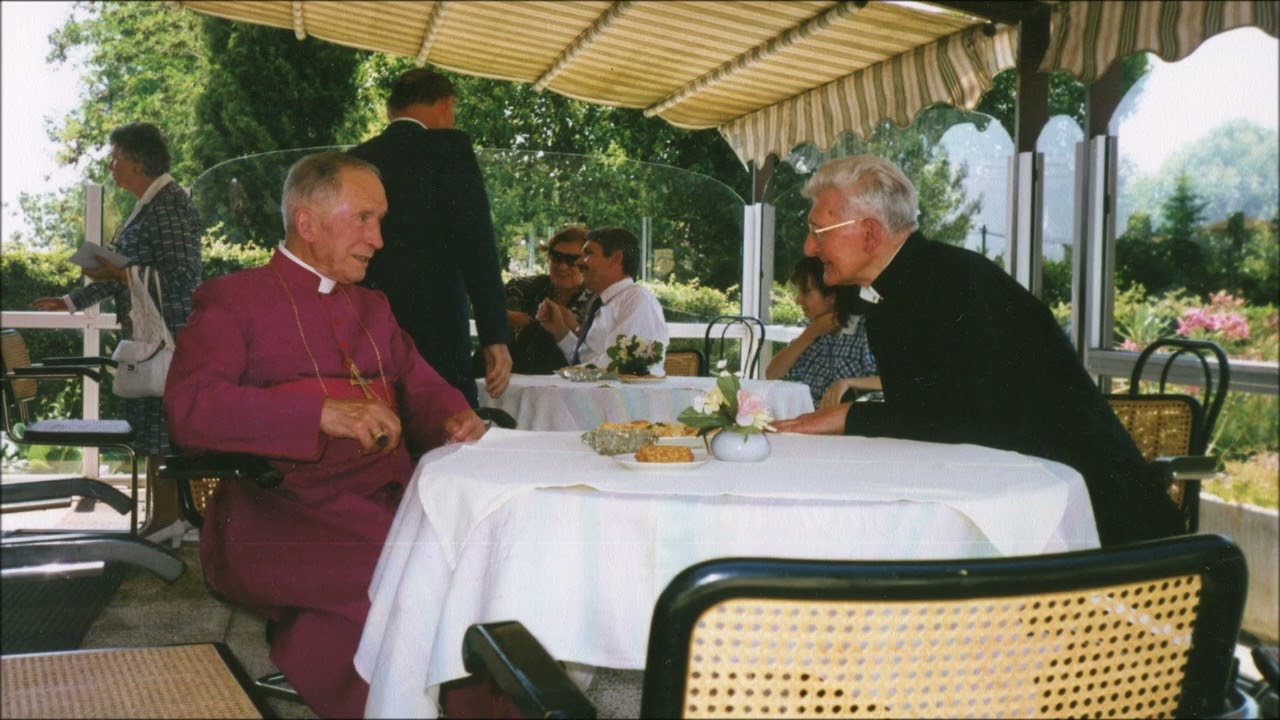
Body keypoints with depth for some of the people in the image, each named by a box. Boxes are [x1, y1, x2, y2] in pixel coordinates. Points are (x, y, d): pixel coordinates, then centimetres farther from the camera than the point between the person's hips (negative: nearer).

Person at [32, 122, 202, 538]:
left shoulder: (170, 204, -13)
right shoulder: (148, 204, 16)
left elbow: (183, 275, -21)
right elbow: (130, 271, 22)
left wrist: (118, 273, -21)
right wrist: (71, 302, 23)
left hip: (166, 337, -10)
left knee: (160, 430, -5)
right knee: (151, 427, 12)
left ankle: (167, 520, 3)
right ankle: (163, 519, 20)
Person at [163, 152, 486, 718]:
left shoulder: (374, 308, 26)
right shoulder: (232, 300, 6)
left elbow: (423, 388, 26)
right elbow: (190, 406, -10)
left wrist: (452, 418, 0)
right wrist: (324, 412, -21)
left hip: (388, 498, 6)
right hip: (283, 513, -5)